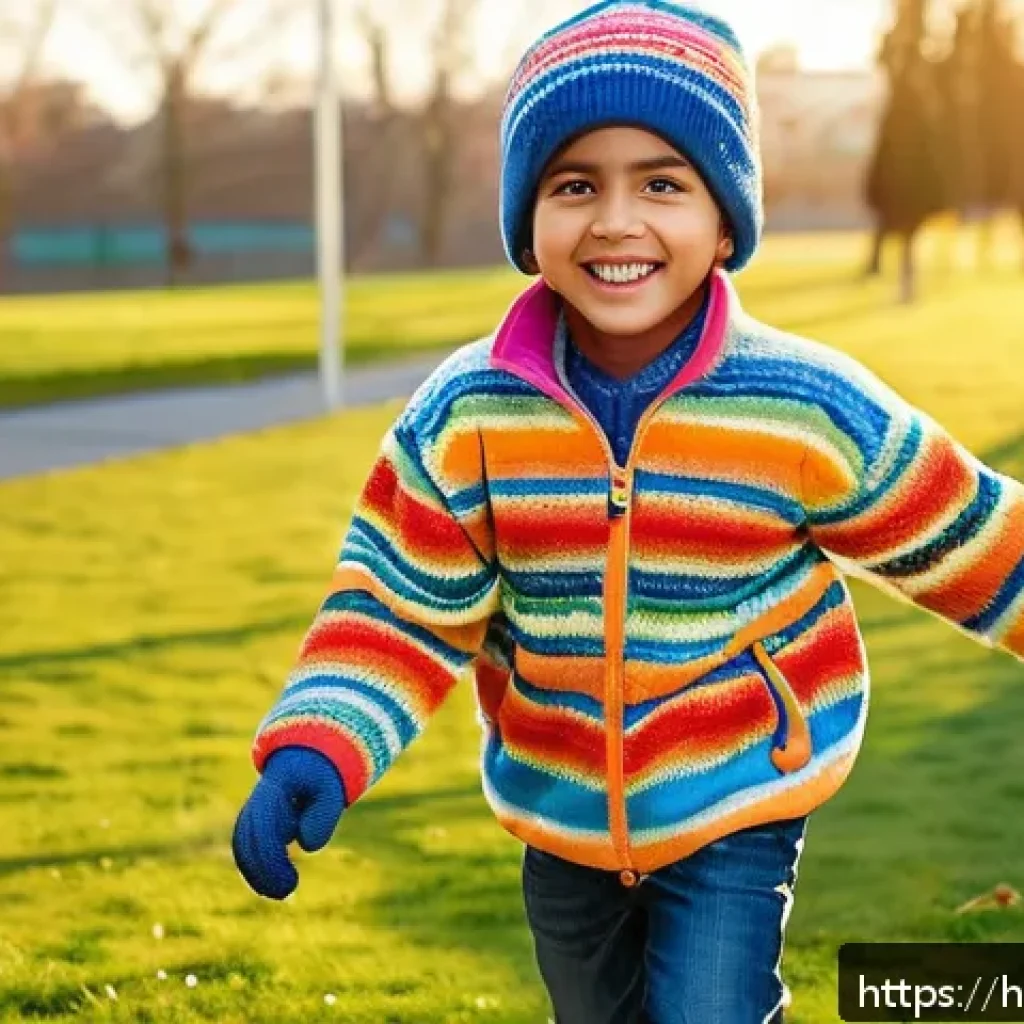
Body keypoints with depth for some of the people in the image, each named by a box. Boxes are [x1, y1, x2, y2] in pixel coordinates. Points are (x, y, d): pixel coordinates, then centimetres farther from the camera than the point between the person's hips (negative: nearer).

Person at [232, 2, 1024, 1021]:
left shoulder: (814, 412, -18)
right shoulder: (461, 419, -14)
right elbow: (400, 610, -10)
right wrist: (314, 752, -24)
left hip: (736, 814, -3)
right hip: (559, 820, 3)